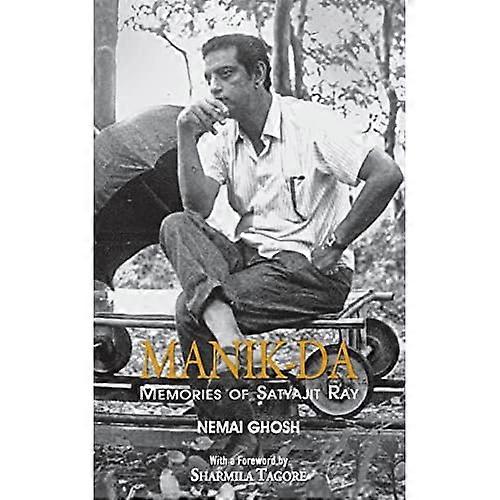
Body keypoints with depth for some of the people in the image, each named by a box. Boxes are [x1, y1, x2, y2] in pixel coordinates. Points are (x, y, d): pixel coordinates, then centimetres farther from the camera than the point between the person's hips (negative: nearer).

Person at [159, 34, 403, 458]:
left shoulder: (310, 122, -8)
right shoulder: (220, 135, 9)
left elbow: (387, 175, -17)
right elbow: (198, 208, -5)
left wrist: (335, 246, -14)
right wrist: (186, 135, -15)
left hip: (312, 270, -6)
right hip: (249, 257, 6)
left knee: (191, 309, -21)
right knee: (177, 226, -20)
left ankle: (240, 436, -7)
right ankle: (229, 338, -41)